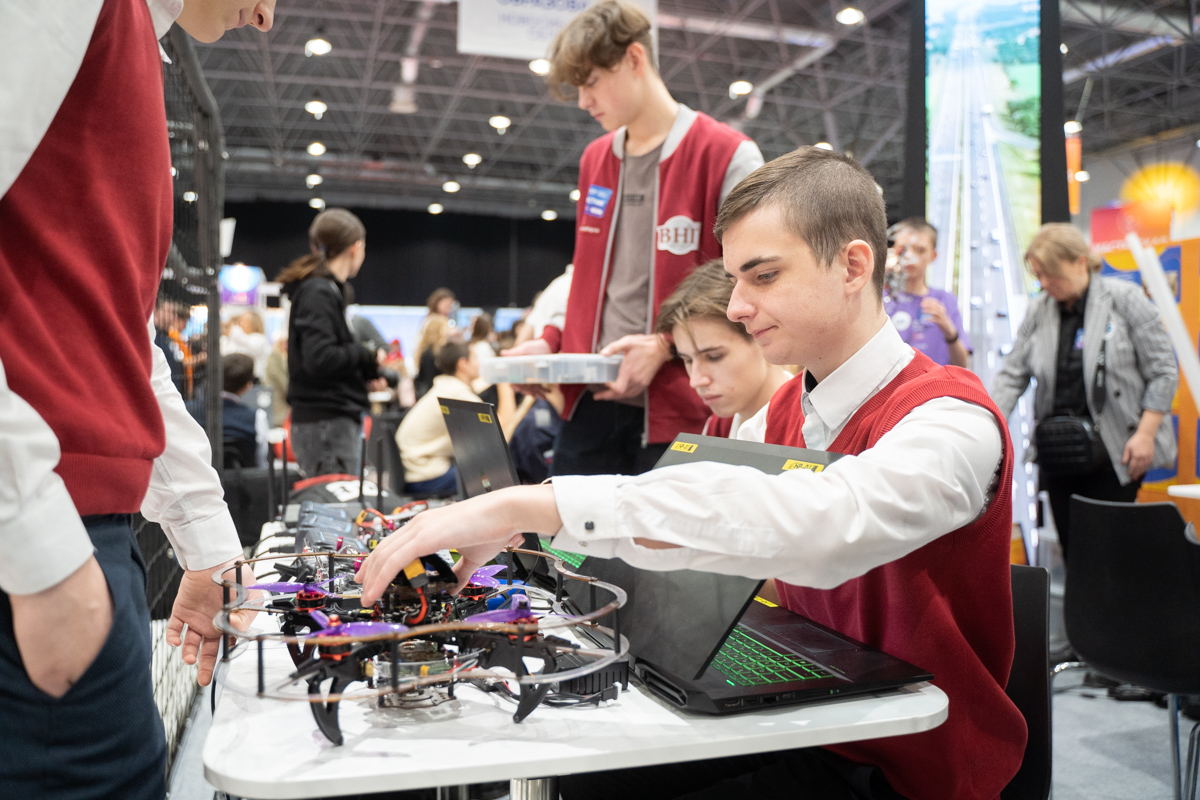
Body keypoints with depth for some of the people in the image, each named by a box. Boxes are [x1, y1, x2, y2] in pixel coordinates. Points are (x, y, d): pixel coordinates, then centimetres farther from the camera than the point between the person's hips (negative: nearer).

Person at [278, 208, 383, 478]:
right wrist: (367, 355, -9)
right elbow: (319, 359, -23)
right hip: (326, 422, -10)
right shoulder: (319, 294, -13)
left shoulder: (323, 290, 17)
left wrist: (368, 369, 7)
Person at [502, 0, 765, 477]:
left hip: (677, 409, -6)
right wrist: (551, 340, 7)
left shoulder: (727, 156, -6)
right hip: (590, 403, 6)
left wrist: (666, 346, -18)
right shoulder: (594, 160, 16)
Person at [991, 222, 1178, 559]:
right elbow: (1012, 376, 5)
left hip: (1115, 454, -4)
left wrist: (1146, 434, -11)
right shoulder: (1037, 311, 6)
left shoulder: (1126, 299, -4)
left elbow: (1163, 372, -3)